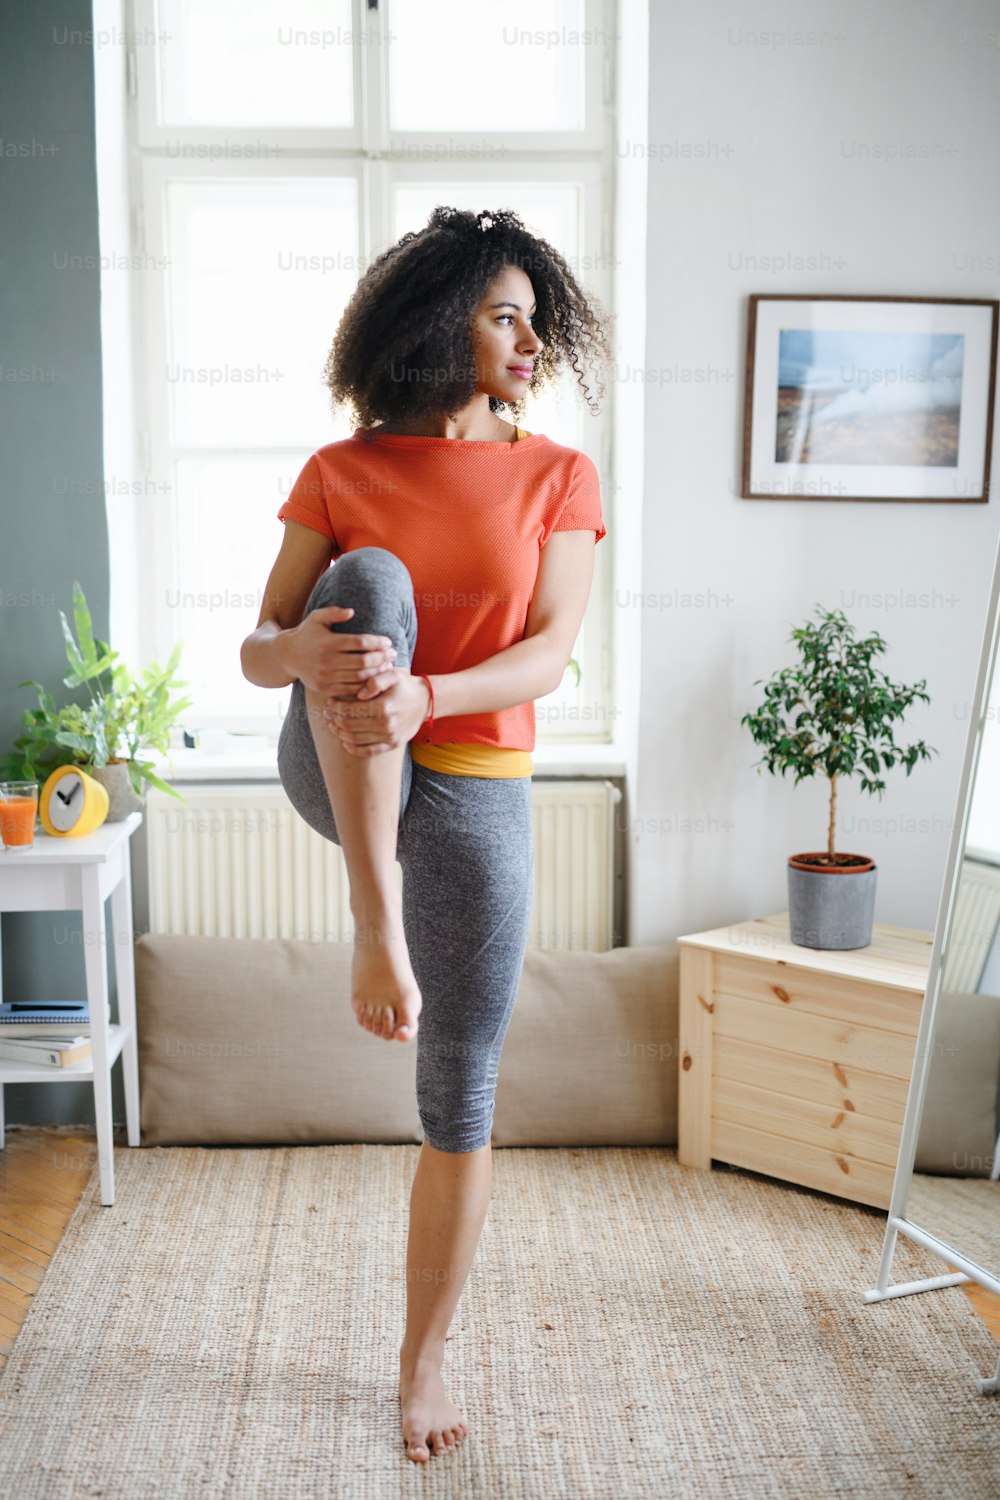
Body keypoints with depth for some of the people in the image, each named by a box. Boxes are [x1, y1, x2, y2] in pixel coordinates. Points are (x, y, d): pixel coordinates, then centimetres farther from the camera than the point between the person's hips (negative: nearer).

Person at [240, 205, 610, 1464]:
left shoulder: (557, 478, 2)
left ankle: (423, 1360, 25)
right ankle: (377, 929, -28)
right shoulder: (340, 474, 2)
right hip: (338, 777, 0)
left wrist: (426, 697, -30)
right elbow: (255, 650, -2)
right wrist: (304, 653, -28)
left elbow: (549, 654, -10)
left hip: (475, 790, 0)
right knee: (370, 583, -29)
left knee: (461, 1100, 3)